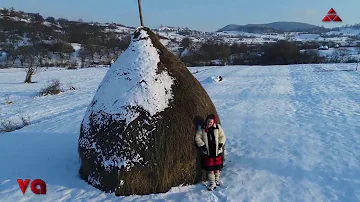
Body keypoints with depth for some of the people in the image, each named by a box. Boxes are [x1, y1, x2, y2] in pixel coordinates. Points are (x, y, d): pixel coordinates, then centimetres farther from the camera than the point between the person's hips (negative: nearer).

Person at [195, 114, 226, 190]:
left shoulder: (218, 128, -1)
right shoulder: (201, 129, -4)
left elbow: (222, 136, 5)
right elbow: (197, 138, -3)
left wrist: (221, 144, -9)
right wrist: (202, 145, -12)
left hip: (217, 151, 1)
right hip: (207, 152, -1)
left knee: (217, 167, 12)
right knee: (210, 169, 3)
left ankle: (217, 180, 35)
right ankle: (212, 183, 17)